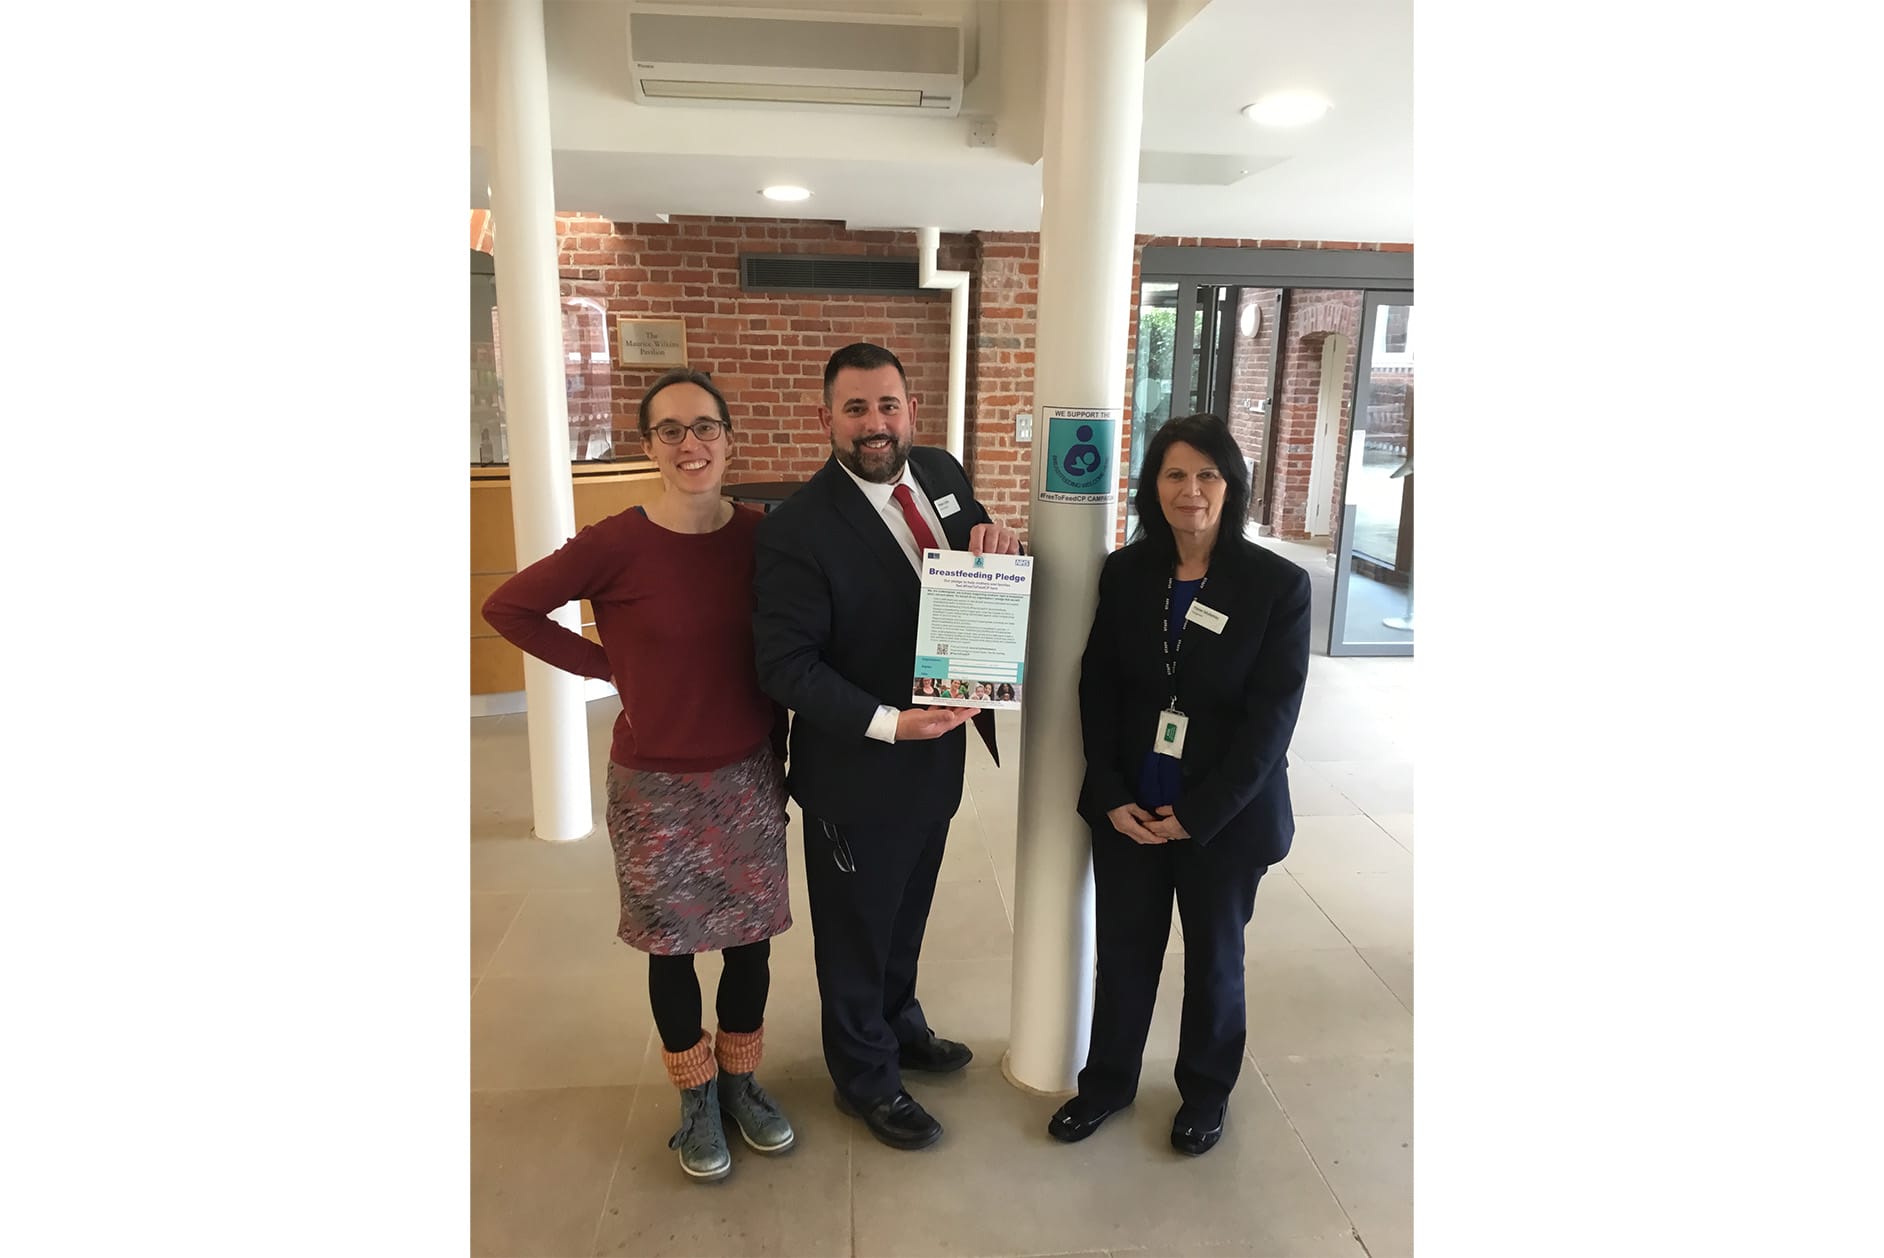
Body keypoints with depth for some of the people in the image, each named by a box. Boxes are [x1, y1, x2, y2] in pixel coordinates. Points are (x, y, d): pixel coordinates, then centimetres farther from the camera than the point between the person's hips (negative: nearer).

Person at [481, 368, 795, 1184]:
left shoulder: (758, 536, -6)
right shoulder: (615, 544, -17)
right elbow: (506, 607, -7)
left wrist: (778, 755, 4)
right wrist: (605, 665, -8)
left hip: (748, 776, 3)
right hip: (656, 786, -2)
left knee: (750, 937, 15)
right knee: (672, 945, 15)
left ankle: (740, 1080, 40)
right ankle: (696, 1097, 38)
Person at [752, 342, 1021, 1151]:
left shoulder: (942, 474, -1)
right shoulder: (799, 527, -22)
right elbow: (785, 662, -21)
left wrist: (995, 543, -15)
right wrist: (888, 723, -30)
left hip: (937, 749, 7)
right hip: (857, 769, -6)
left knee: (908, 910, 27)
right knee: (856, 929, 16)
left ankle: (898, 1023, 54)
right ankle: (866, 1079, 40)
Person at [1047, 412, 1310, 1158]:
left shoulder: (1278, 584, -12)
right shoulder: (1125, 572, -3)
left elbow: (1271, 718, -13)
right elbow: (1097, 690, 0)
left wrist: (1197, 814, -15)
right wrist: (1112, 796, -9)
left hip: (1226, 815, -2)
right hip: (1126, 808, 2)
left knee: (1213, 958, 18)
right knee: (1123, 951, 16)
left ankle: (1206, 1092, 42)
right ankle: (1108, 1080, 39)